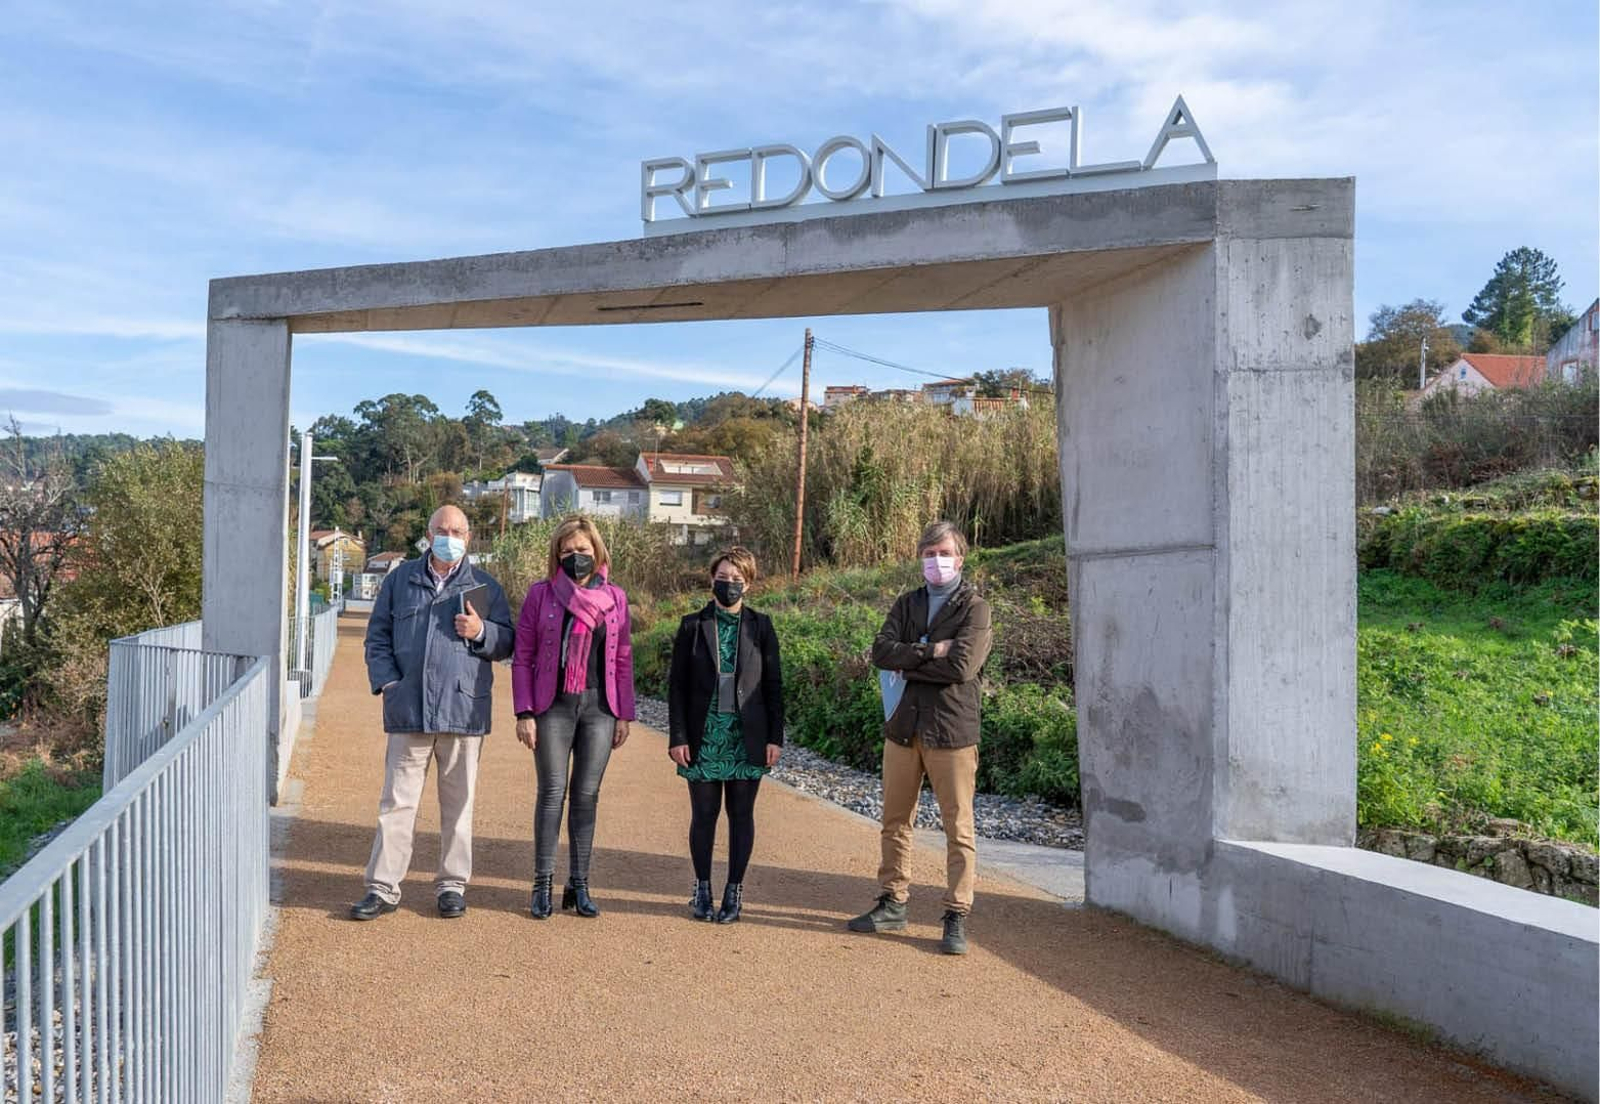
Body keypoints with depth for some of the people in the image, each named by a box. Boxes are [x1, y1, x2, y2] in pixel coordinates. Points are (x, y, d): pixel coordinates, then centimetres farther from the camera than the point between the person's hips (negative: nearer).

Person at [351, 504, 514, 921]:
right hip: (408, 711, 1)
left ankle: (452, 884, 19)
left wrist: (481, 632, -11)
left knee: (458, 803, 8)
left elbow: (507, 642, 9)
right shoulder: (400, 580, 11)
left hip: (463, 710, 0)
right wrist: (387, 681, -1)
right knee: (397, 800, 3)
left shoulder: (485, 588, 8)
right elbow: (377, 637, 13)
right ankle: (383, 887, 13)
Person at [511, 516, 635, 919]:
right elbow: (522, 656, 2)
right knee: (552, 792, 0)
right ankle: (542, 885, 11)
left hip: (599, 707, 2)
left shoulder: (615, 598, 7)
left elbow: (623, 659, 10)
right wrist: (524, 712, -4)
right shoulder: (541, 594, 2)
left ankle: (579, 885, 16)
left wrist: (624, 714, 6)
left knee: (587, 795, 6)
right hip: (553, 706, -2)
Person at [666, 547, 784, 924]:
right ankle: (702, 889, 22)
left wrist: (775, 737, -1)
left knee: (741, 814, 7)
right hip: (704, 736, 0)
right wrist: (677, 737, -4)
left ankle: (734, 891, 19)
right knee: (703, 814, 7)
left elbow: (773, 684, 4)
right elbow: (677, 684, 2)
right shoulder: (692, 625, 3)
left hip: (747, 737, 0)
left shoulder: (760, 626, 3)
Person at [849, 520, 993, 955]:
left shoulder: (974, 607, -3)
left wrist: (908, 664, -7)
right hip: (903, 726, 5)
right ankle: (893, 904, 26)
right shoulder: (906, 604, 13)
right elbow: (881, 652, -3)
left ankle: (957, 918, 9)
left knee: (958, 827, 0)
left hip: (951, 728, -5)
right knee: (896, 821, 13)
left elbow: (960, 667, -17)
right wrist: (929, 651, -15)